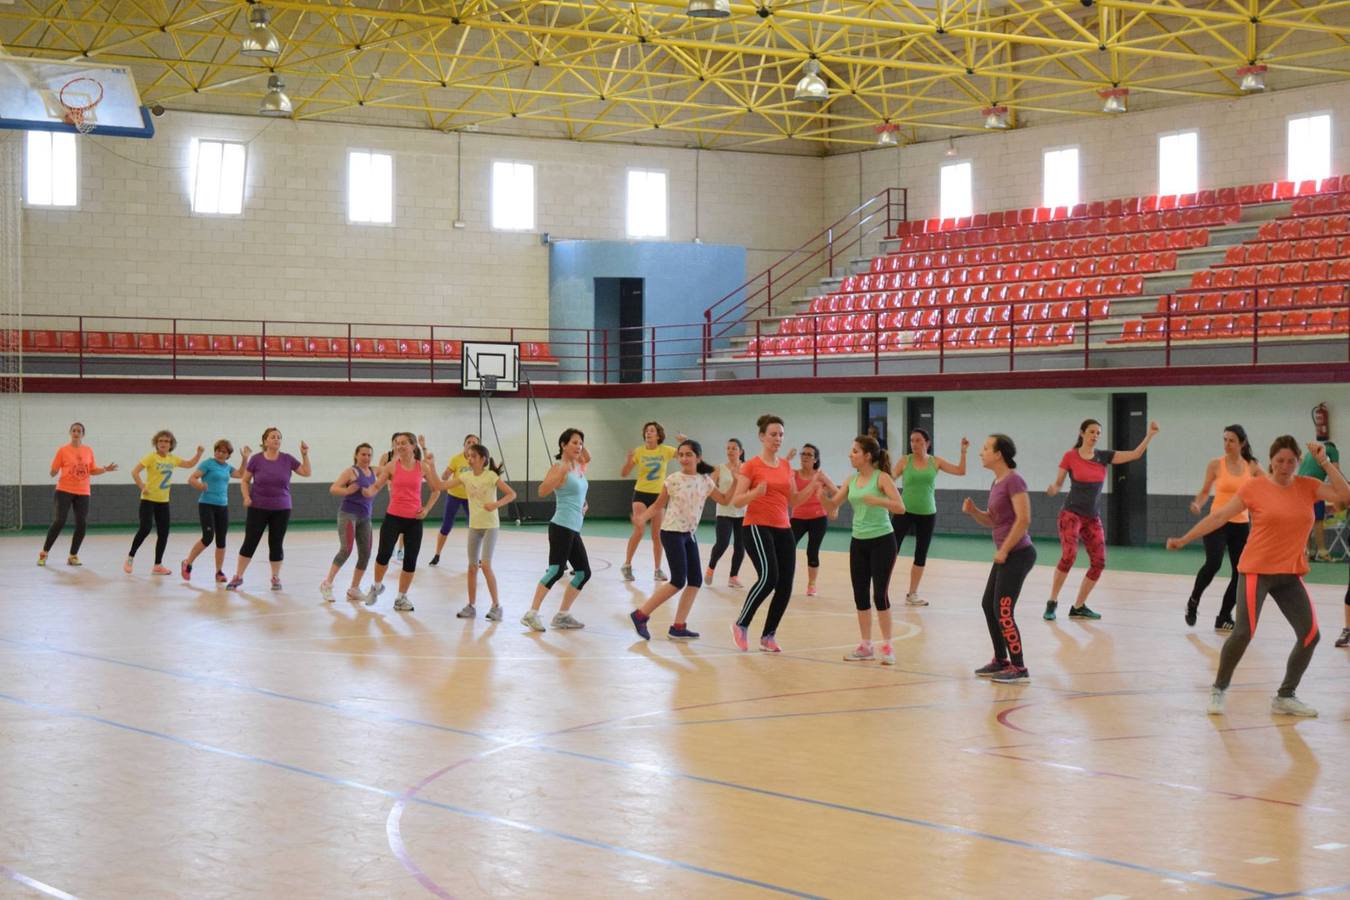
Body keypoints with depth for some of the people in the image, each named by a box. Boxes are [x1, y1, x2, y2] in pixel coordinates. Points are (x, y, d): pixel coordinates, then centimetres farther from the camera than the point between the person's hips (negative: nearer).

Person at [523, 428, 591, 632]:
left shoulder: (580, 467, 14)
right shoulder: (558, 468, -10)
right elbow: (542, 491, -25)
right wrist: (561, 472, -31)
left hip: (574, 530, 9)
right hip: (562, 527, -9)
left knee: (584, 572, 10)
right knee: (556, 570, -18)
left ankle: (563, 615, 15)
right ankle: (531, 614, -18)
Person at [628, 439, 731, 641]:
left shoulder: (705, 481, 3)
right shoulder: (673, 480, -9)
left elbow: (724, 500, 14)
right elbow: (658, 506, -2)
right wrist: (641, 518, -18)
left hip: (690, 534, 6)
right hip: (672, 533, -6)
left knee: (695, 580, 1)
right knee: (678, 581, -12)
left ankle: (679, 626, 8)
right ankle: (641, 614, -3)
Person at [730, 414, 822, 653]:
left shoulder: (786, 466, 12)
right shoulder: (751, 466, -5)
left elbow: (794, 500, 16)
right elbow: (736, 501, -8)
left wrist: (811, 487, -2)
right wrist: (756, 492, -26)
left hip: (783, 529, 6)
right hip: (757, 527, -6)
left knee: (785, 585, -1)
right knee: (768, 577, -23)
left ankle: (768, 636, 13)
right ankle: (741, 625, -5)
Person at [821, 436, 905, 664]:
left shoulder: (881, 478, -11)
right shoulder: (851, 480, 6)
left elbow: (900, 508, -20)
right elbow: (831, 507, 7)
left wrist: (877, 500, -35)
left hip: (882, 542, -6)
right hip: (858, 542, 6)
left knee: (880, 594, -6)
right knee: (860, 594, 6)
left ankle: (887, 647, 3)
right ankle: (865, 646, 15)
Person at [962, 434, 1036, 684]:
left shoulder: (1013, 480, -15)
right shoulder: (997, 483, 14)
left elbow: (1024, 519, -23)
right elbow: (991, 521, 22)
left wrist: (1004, 550, -18)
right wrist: (973, 510, 3)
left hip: (1017, 554, -10)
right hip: (1006, 554, 10)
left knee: (1003, 611, -8)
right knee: (989, 605, 17)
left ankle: (1019, 669, 0)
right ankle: (1001, 661, 28)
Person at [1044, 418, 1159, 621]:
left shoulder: (1103, 456, 4)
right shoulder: (1070, 456, -6)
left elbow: (1135, 454, -1)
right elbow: (1057, 484, -2)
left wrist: (1150, 434, -10)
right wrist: (1052, 490, -25)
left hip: (1093, 518, 5)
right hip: (1071, 514, -5)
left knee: (1099, 562, -2)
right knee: (1069, 555, -24)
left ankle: (1078, 607, 12)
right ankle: (1052, 603, -10)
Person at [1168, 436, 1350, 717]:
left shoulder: (1308, 487, 3)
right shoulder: (1255, 488, -7)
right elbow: (1219, 516, -4)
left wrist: (1325, 462, -11)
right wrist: (1184, 539, -6)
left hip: (1290, 574, 4)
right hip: (1256, 570, -4)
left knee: (1310, 634, -3)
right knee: (1244, 631, -15)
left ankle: (1285, 697, 14)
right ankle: (1218, 690, 7)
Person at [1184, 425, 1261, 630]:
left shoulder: (1252, 466, 4)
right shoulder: (1216, 464, -2)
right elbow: (1205, 491, 5)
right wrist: (1198, 505, -13)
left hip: (1241, 525, 4)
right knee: (1213, 564, -25)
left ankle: (1224, 617, 16)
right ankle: (1193, 602, -1)